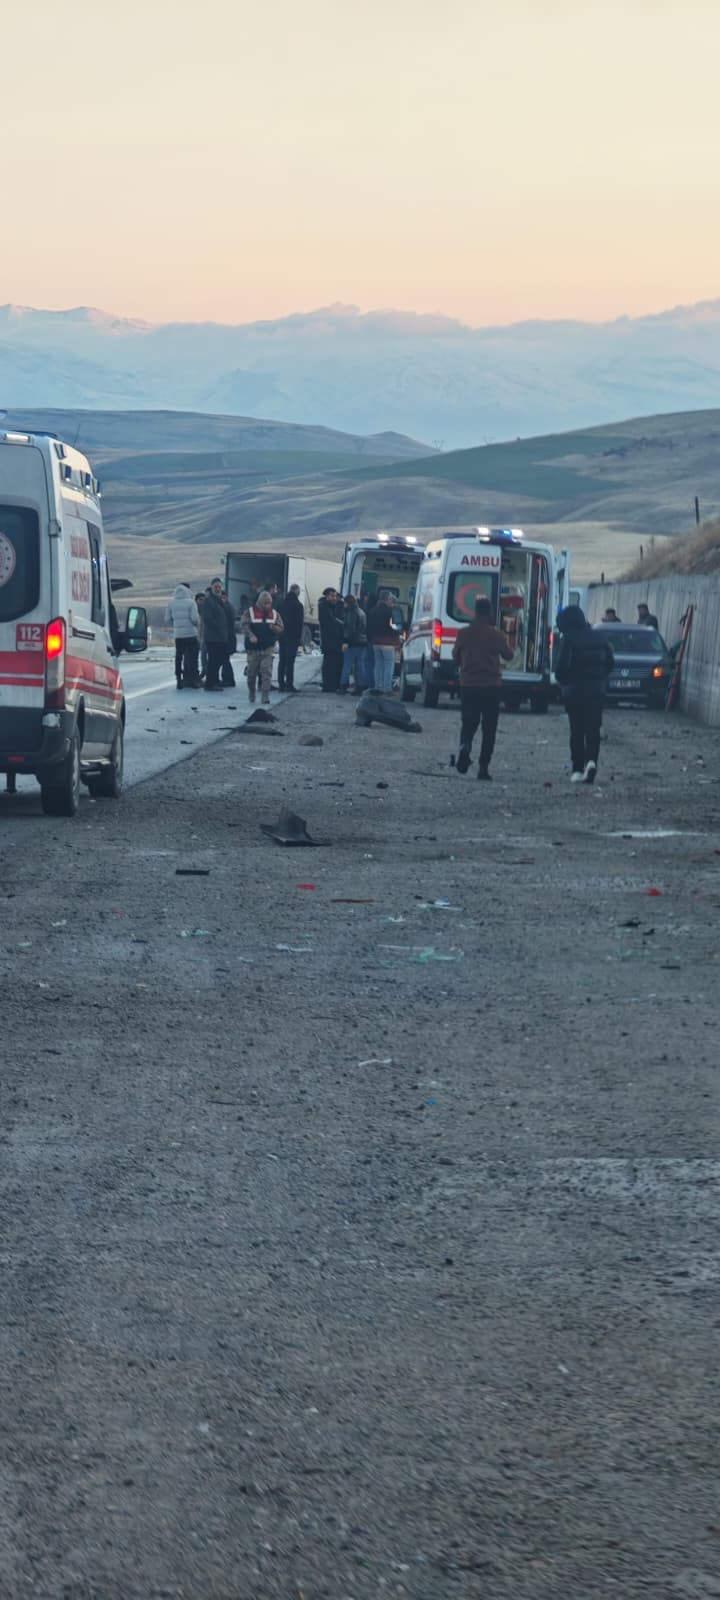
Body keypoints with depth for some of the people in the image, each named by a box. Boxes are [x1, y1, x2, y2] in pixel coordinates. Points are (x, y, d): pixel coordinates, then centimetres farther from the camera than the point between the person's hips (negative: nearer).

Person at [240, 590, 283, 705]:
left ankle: (265, 696, -12)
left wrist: (274, 628, -15)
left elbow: (281, 629, 8)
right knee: (252, 673, 7)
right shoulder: (250, 612, 0)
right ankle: (251, 694, 28)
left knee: (266, 672, -11)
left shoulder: (274, 613, 8)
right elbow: (244, 624, -12)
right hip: (253, 648, -1)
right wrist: (250, 635, -29)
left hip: (268, 649, 1)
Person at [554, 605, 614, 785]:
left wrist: (563, 682, 4)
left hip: (574, 690, -3)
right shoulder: (597, 637, 7)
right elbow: (609, 661, 10)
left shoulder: (568, 639, -10)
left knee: (577, 731, 6)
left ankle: (578, 769, 4)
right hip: (596, 690, 3)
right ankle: (591, 760, -16)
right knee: (593, 729, 5)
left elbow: (561, 665, -15)